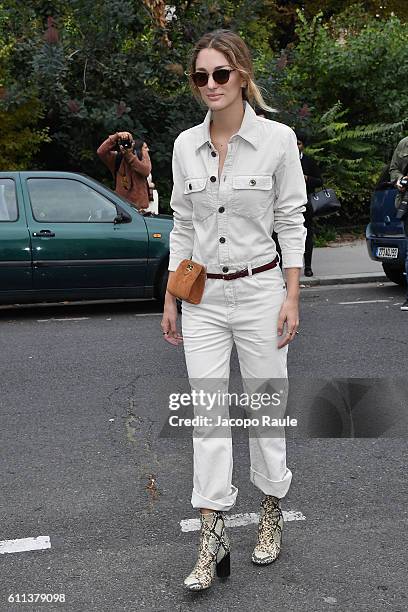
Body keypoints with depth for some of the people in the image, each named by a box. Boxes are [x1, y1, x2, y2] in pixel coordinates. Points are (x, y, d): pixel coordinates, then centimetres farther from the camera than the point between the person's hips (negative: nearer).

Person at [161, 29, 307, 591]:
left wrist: (292, 297, -8)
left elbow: (291, 222, -3)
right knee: (208, 417, 2)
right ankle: (212, 543, 10)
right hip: (203, 297, 3)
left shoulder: (277, 139, -6)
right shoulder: (185, 145, 4)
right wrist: (170, 300, 8)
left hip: (259, 290, -3)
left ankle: (272, 514, 31)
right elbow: (182, 226, 9)